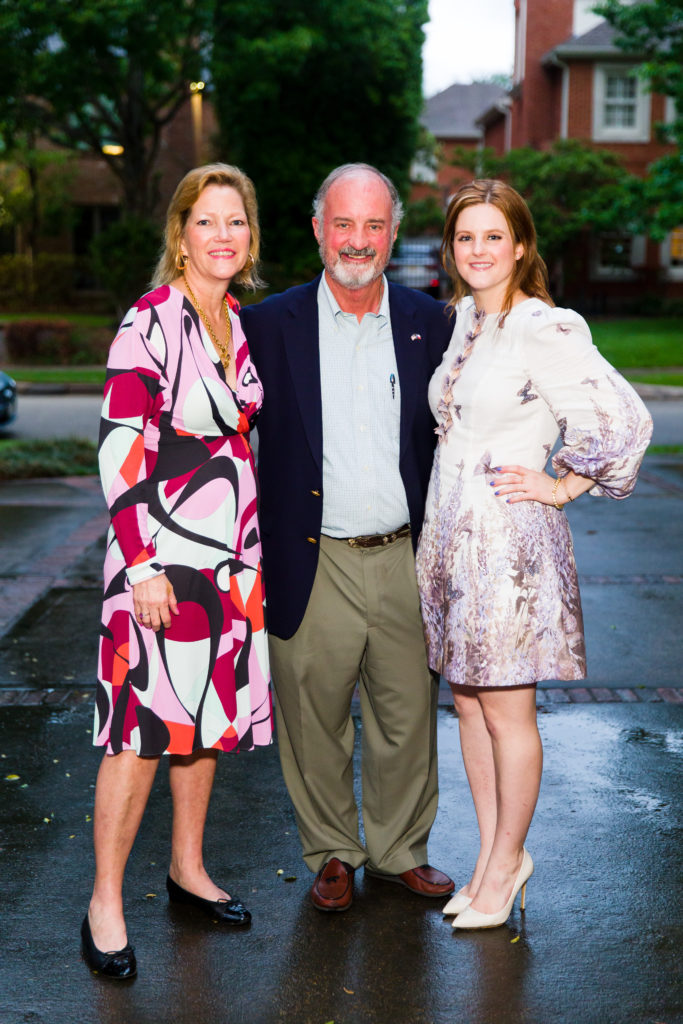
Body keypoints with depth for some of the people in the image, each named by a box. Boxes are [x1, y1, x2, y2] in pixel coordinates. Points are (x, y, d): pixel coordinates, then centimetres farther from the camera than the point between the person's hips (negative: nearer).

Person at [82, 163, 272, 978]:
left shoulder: (242, 325, 10)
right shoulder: (150, 322, -12)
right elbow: (120, 449, -16)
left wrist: (251, 546, 16)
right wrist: (142, 565, -19)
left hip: (230, 553, 7)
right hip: (160, 552, -7)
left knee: (208, 719, 15)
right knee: (144, 729, -3)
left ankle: (188, 868, 32)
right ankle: (105, 903, 11)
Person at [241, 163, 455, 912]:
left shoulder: (429, 323, 5)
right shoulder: (271, 324, -2)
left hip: (403, 561, 2)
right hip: (314, 563, -2)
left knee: (407, 717, 12)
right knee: (313, 721, 9)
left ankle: (400, 850, 32)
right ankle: (331, 853, 30)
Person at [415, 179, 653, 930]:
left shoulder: (547, 329, -13)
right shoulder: (462, 321, 11)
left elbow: (625, 419, -16)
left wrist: (562, 485, -8)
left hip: (508, 537, -8)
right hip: (448, 530, 8)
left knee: (505, 708, 2)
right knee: (466, 700, 13)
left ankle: (506, 863, 19)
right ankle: (492, 854, 26)